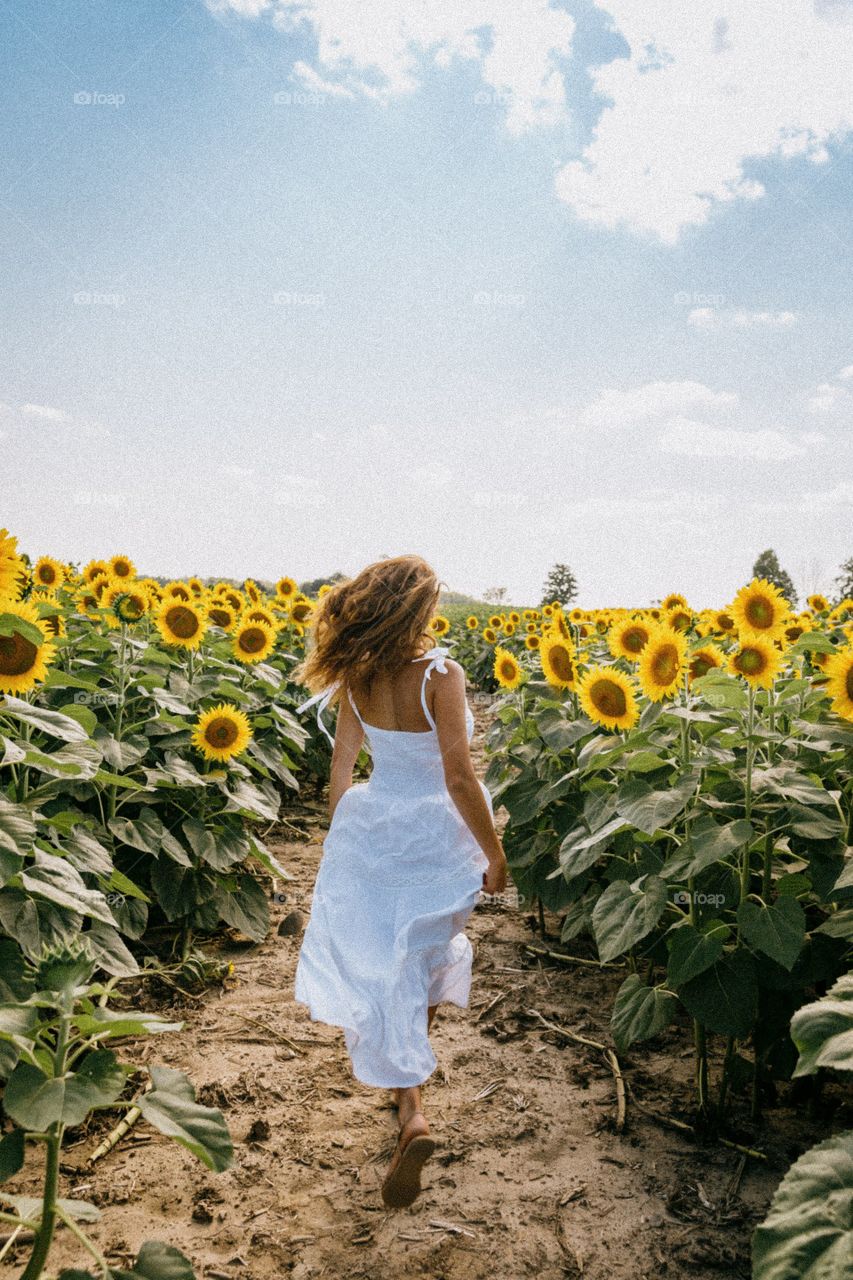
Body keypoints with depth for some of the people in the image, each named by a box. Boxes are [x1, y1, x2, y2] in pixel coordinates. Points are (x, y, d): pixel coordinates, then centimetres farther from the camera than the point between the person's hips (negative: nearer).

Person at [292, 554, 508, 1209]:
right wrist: (495, 855, -8)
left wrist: (340, 831, 18)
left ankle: (413, 1114, 1)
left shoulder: (355, 677, -4)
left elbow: (342, 763, 4)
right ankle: (414, 1057, 40)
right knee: (427, 953, 23)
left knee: (376, 965, 9)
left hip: (369, 827, 3)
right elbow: (459, 777, -19)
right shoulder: (441, 674, -19)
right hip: (434, 835, -3)